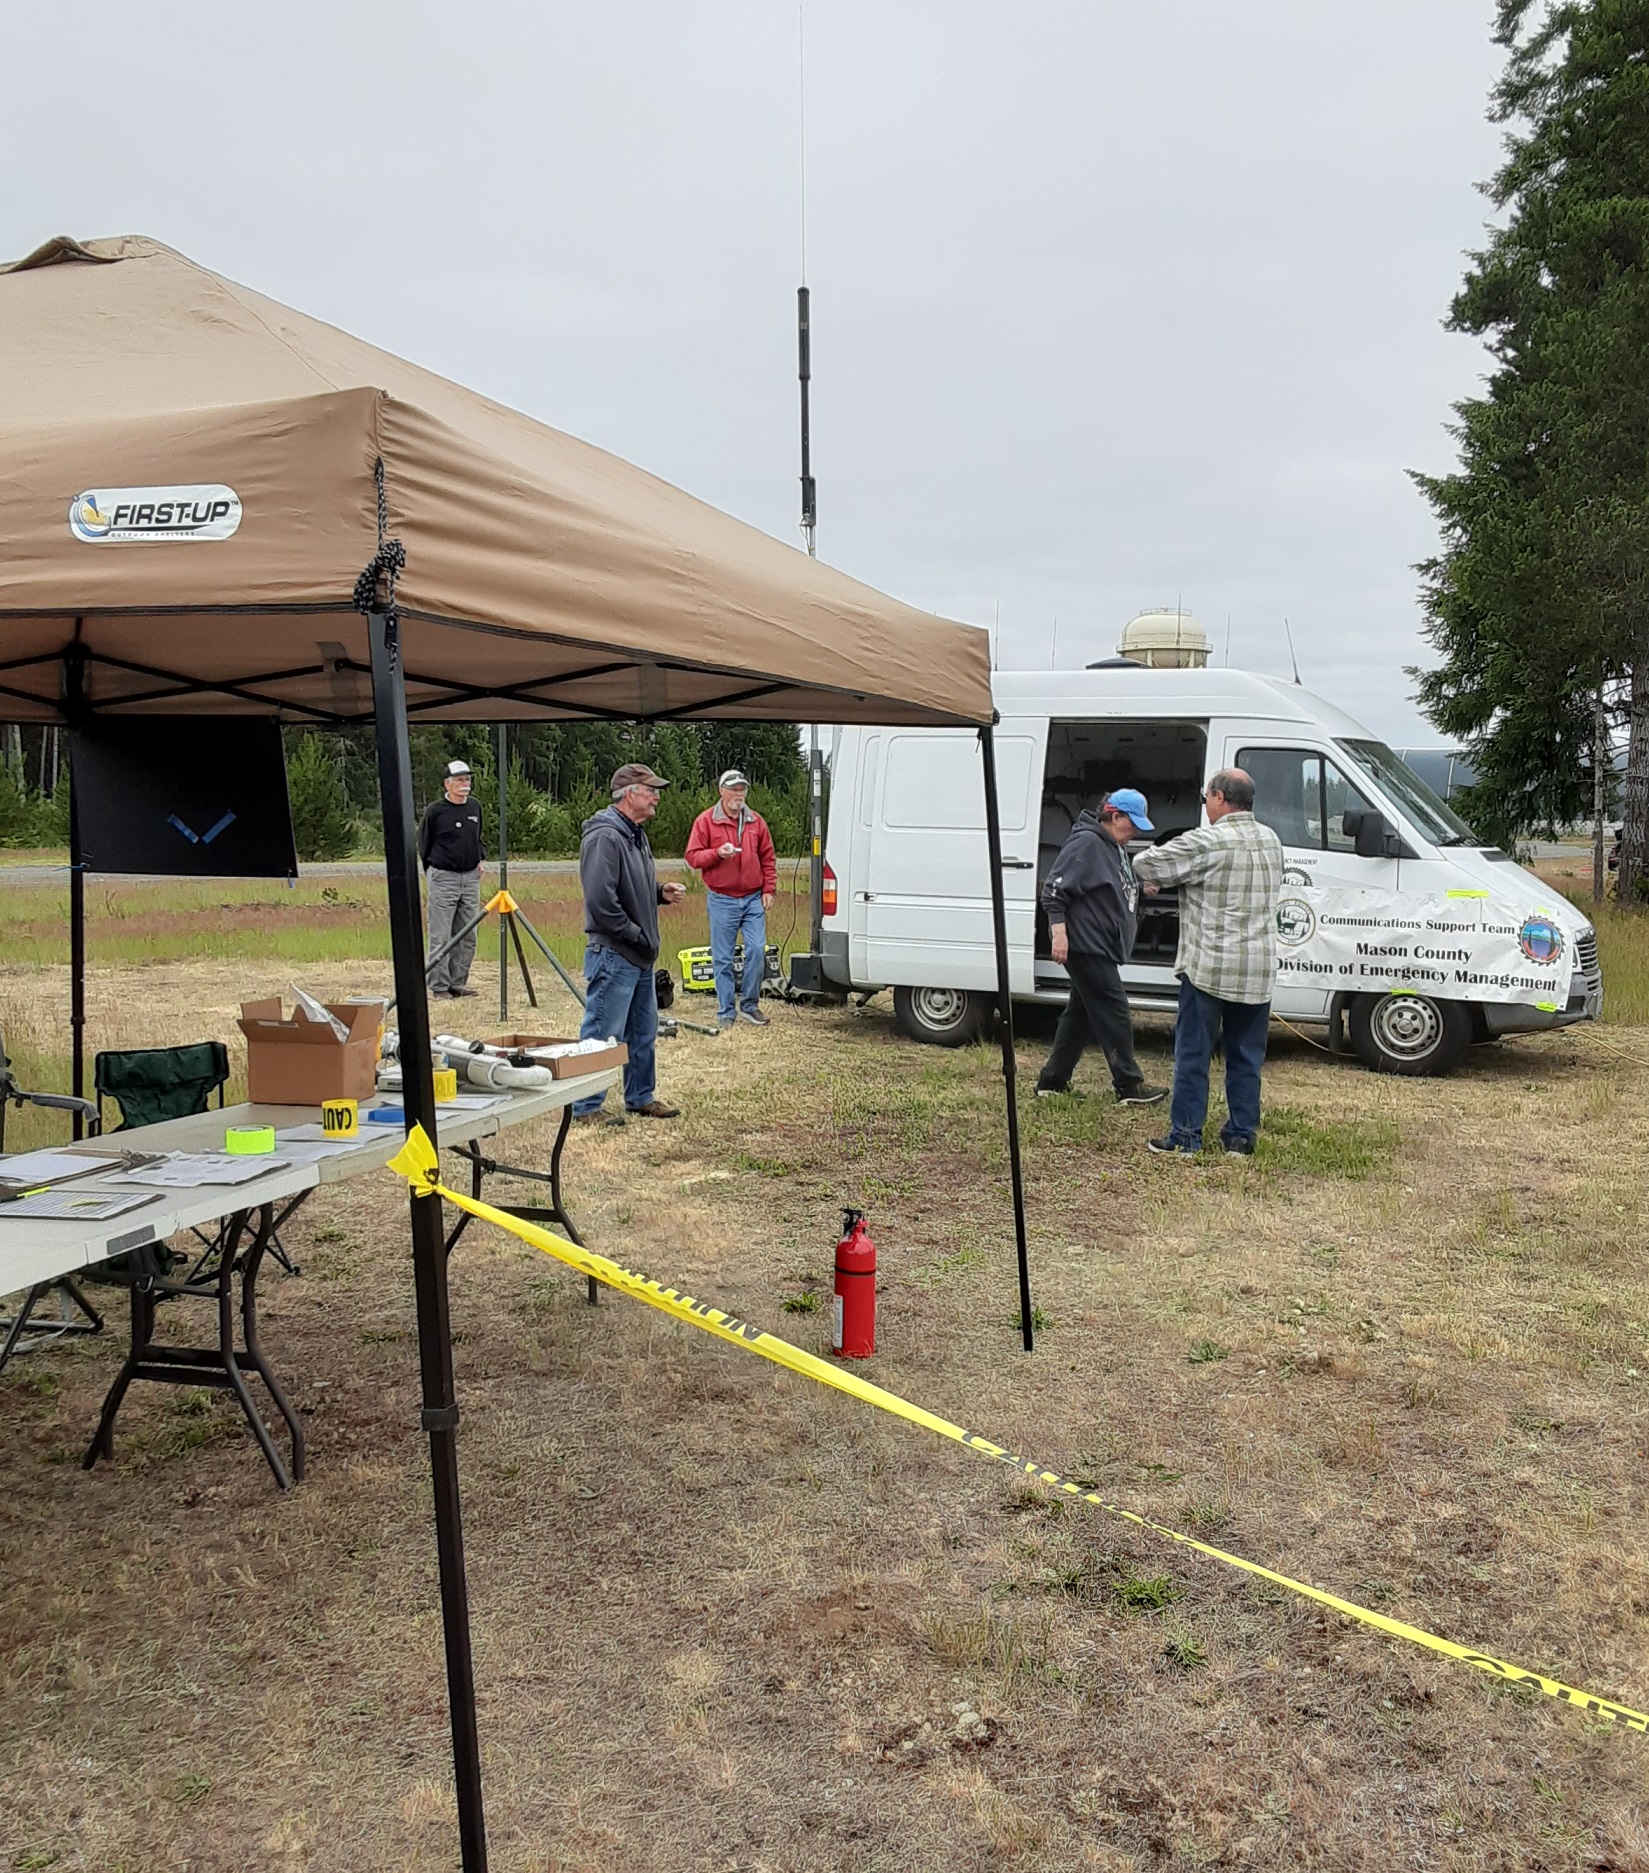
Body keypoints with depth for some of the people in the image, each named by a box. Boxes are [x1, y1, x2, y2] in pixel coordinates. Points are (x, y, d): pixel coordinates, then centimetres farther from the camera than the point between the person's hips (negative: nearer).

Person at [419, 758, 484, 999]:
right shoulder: (434, 811, -8)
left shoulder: (475, 808, 8)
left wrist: (479, 860, 9)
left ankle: (459, 983, 17)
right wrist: (432, 869, 4)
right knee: (440, 937, -3)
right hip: (443, 878, -5)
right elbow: (423, 844, 3)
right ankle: (439, 987, 3)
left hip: (471, 878, 6)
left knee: (467, 936, 8)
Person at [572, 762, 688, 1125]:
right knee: (602, 1034, -3)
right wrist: (636, 935, -19)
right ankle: (587, 1106, 5)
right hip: (613, 954, -10)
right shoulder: (605, 837, -19)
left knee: (643, 1034, 18)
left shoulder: (635, 835, 15)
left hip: (641, 956, 10)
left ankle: (641, 1097, 30)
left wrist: (662, 892, 6)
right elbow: (600, 899, -26)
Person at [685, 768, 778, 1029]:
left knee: (757, 950, -6)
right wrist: (718, 853, -19)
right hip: (722, 900, -2)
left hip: (754, 899, 2)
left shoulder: (756, 822, 9)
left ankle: (750, 1005, 9)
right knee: (722, 958, 2)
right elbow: (693, 857, -4)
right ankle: (725, 1012, 10)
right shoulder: (706, 821, -1)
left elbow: (768, 859, 12)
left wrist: (768, 890, 4)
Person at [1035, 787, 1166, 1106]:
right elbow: (1053, 890, -20)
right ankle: (1129, 1085, -1)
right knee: (1114, 1013, -7)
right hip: (1085, 945, -11)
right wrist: (1059, 933, -25)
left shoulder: (1115, 847, 18)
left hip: (1101, 948, 11)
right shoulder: (1086, 843, -15)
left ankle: (1052, 1080, 19)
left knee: (1081, 1012, 13)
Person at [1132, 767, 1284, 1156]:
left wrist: (1154, 881, 14)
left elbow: (1145, 863, -10)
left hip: (1208, 967, -6)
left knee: (1192, 1054, 3)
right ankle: (1242, 1135, 16)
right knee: (1247, 1057, 12)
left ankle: (1185, 1135, 6)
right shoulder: (1271, 841, 10)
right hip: (1258, 971, 6)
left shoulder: (1205, 842, -13)